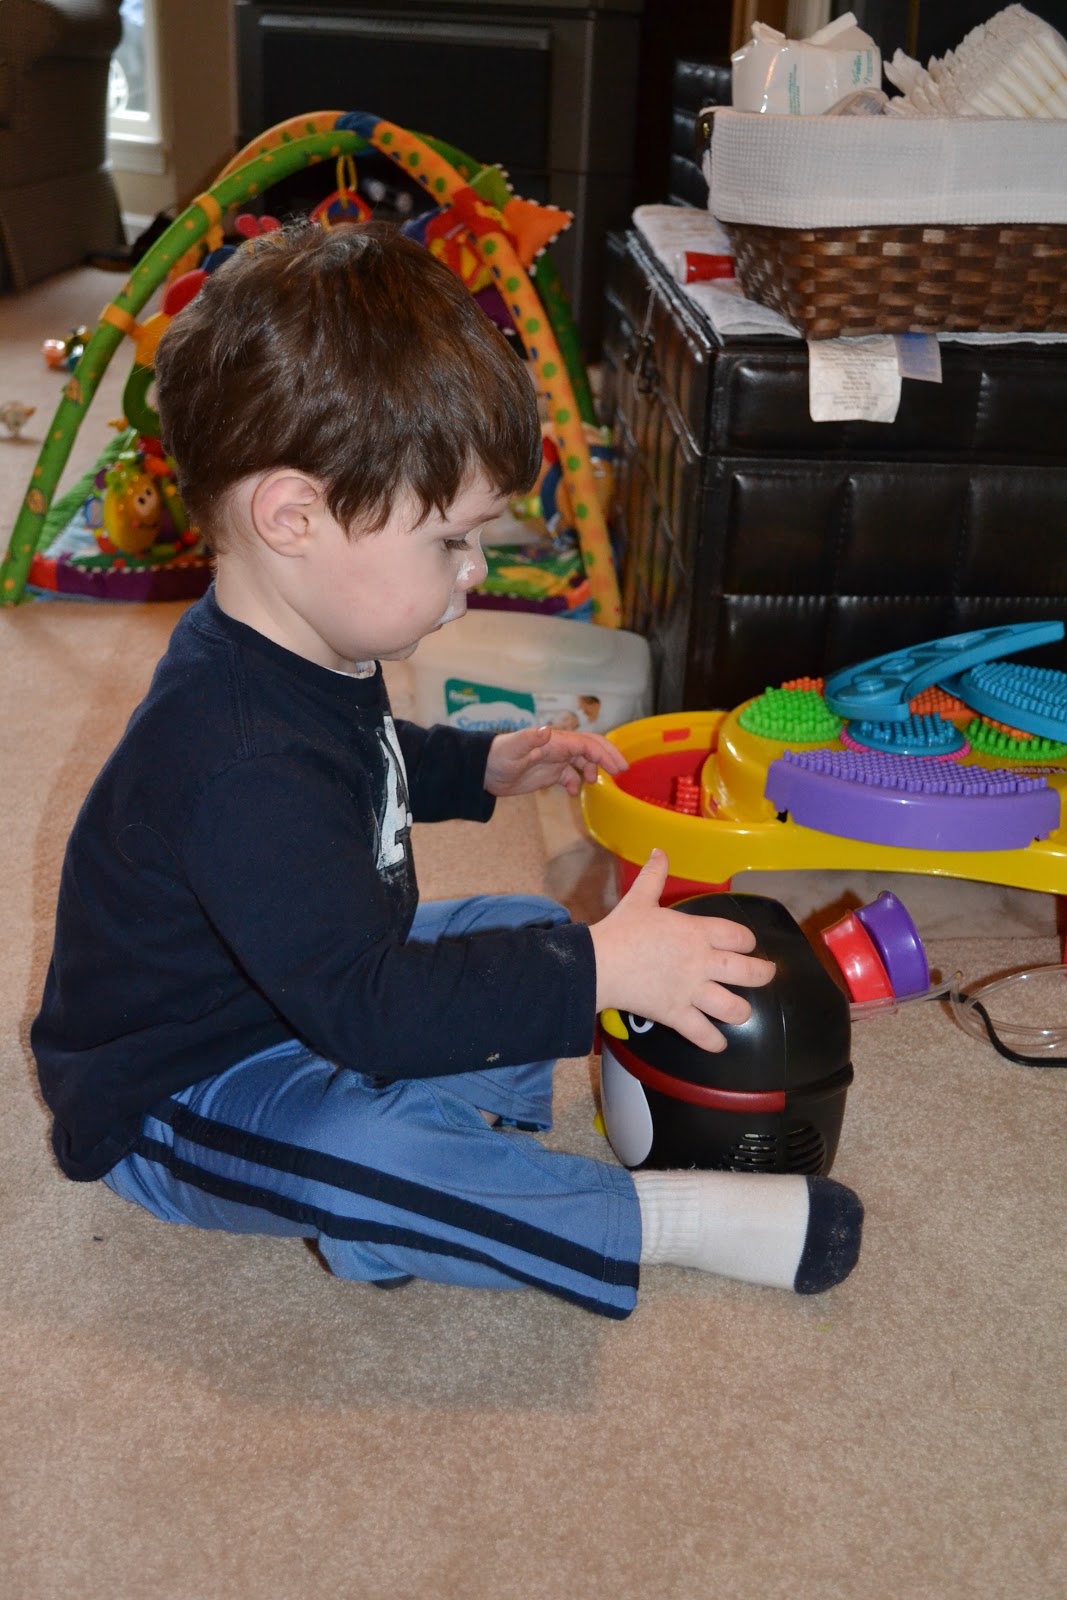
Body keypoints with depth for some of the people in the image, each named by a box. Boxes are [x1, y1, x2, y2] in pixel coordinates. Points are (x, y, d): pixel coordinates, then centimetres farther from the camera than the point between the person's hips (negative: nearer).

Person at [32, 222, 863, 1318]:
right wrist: (595, 970, -35)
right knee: (360, 1151, -38)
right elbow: (367, 1004, -37)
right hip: (173, 1099, -10)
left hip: (303, 992, 10)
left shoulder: (297, 656, -3)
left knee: (531, 930, 11)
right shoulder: (239, 764, -37)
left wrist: (484, 767, 7)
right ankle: (662, 1218, -21)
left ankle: (432, 1147, -9)